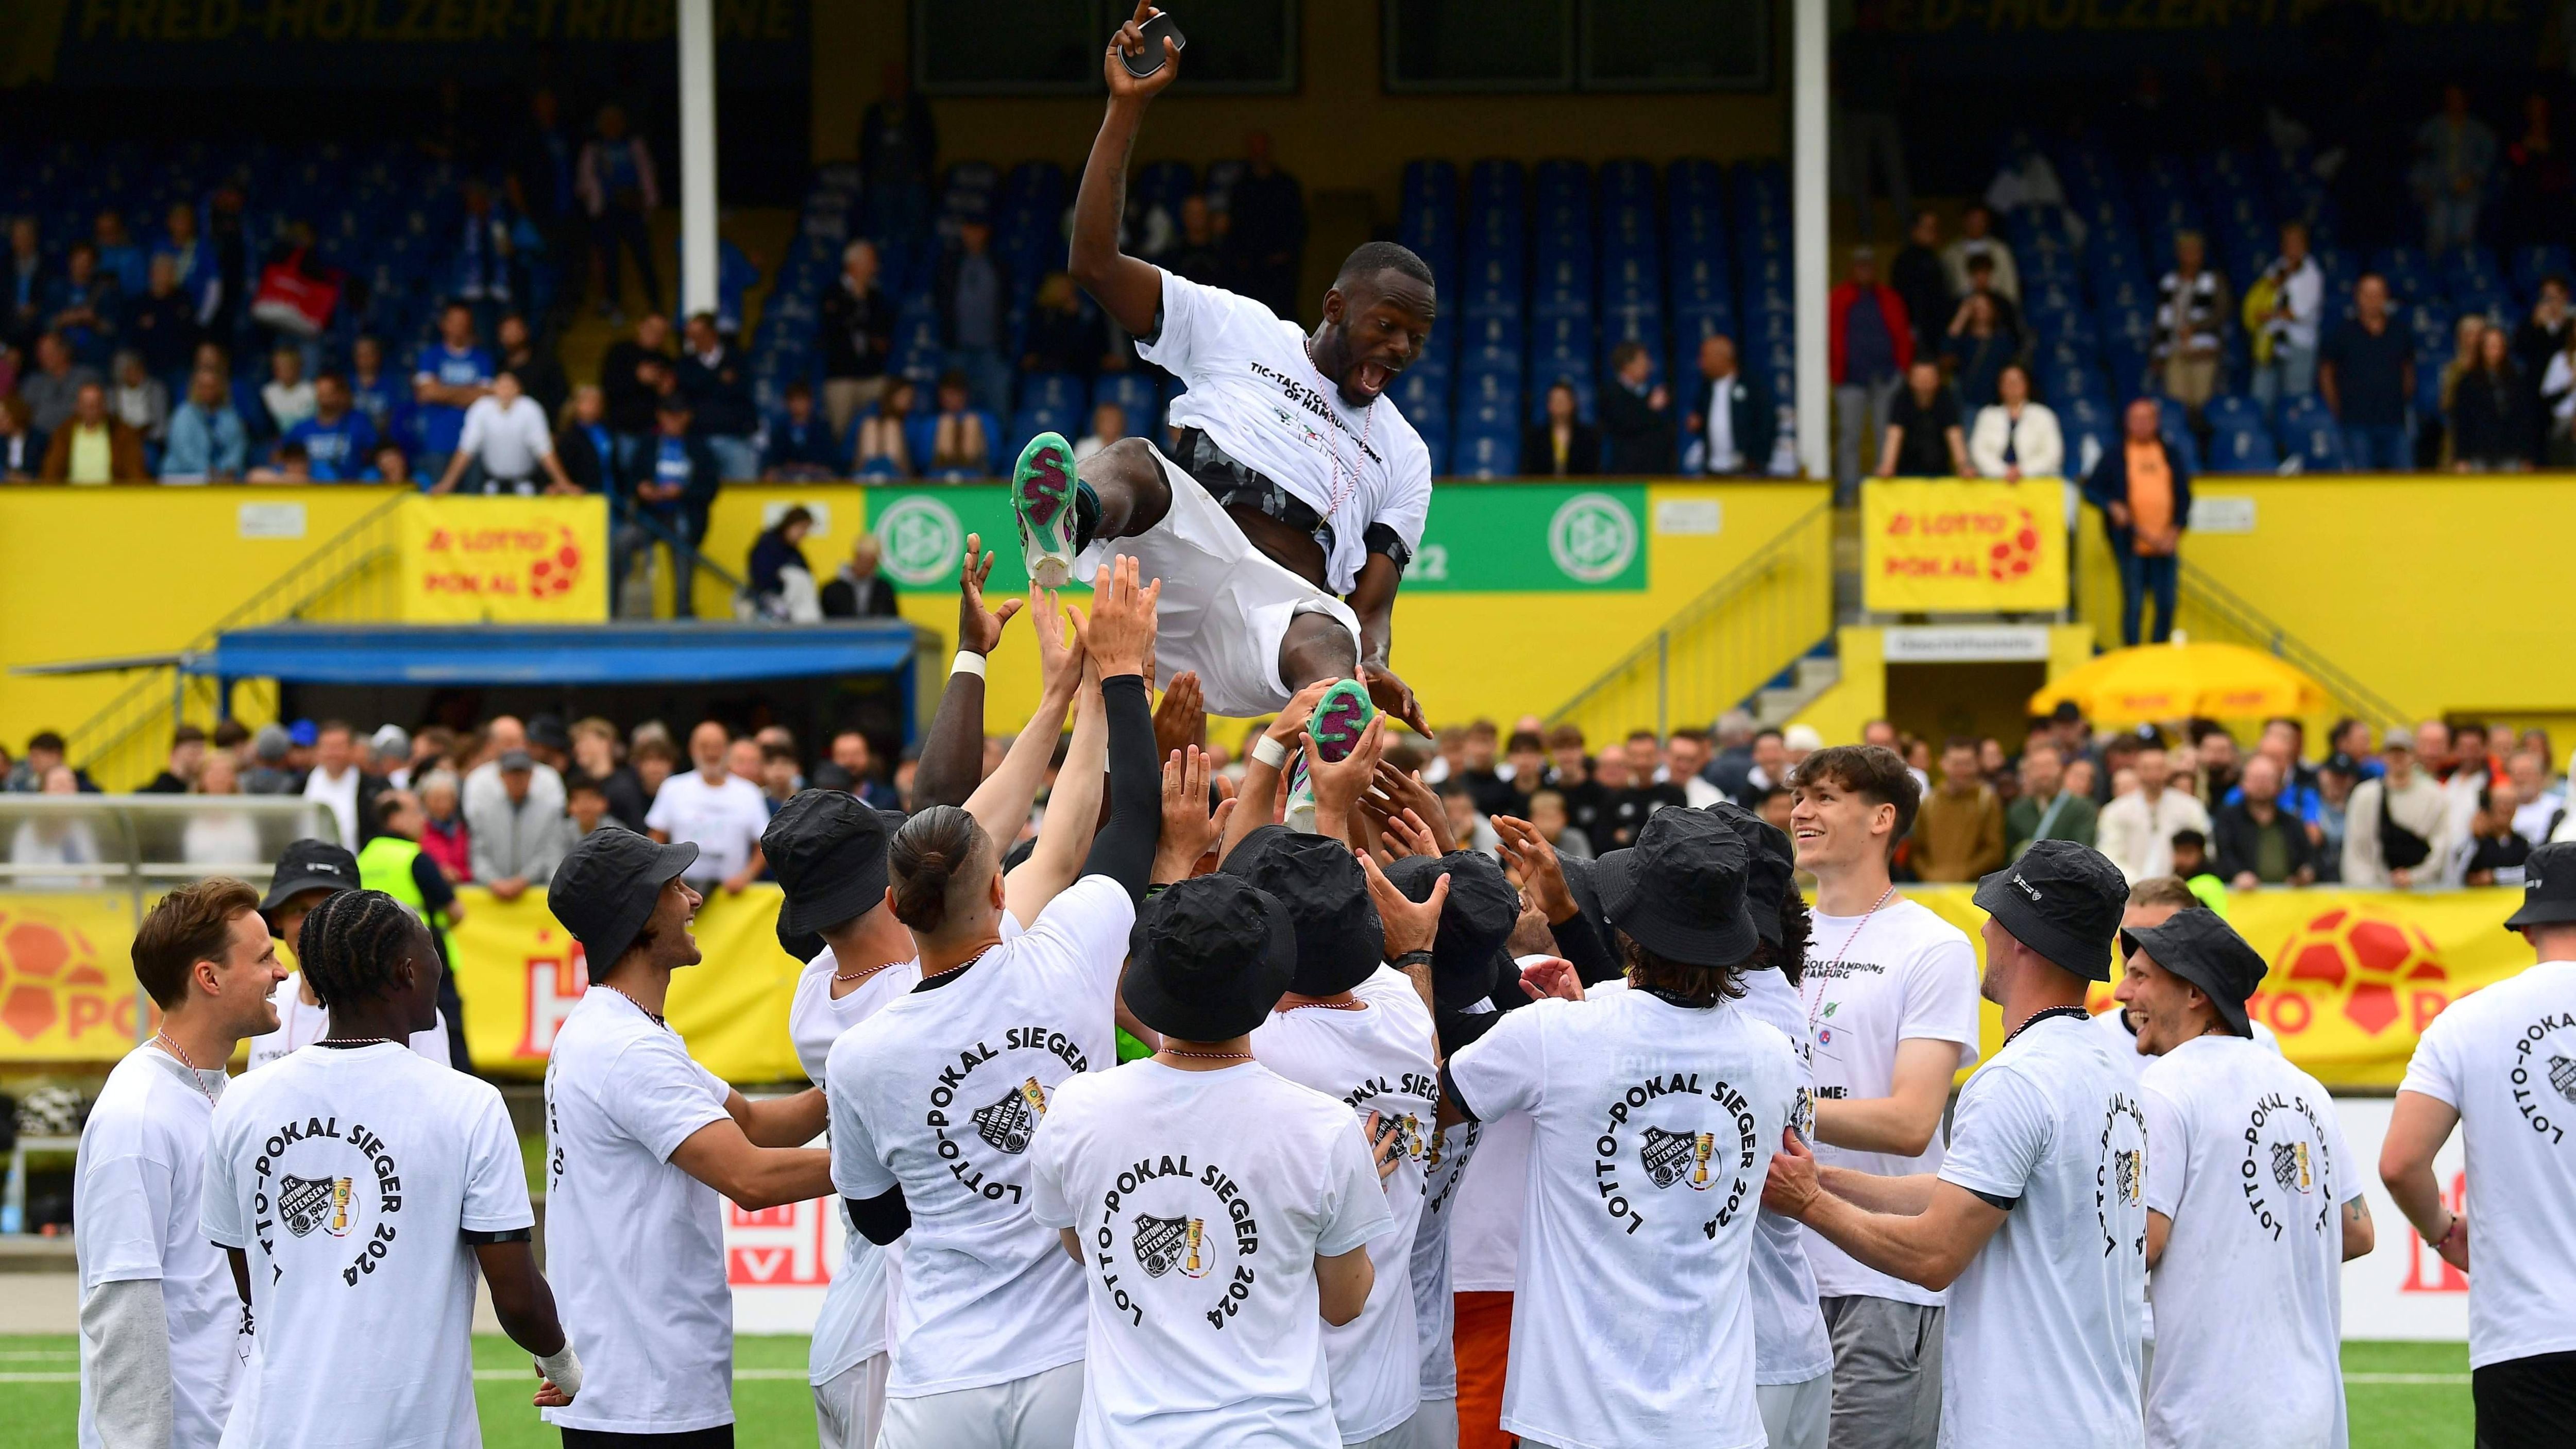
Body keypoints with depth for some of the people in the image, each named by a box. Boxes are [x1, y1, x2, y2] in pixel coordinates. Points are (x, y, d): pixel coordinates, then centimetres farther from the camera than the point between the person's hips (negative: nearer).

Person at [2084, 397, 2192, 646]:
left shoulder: (2171, 457, 13)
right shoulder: (2114, 457, 6)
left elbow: (2184, 495, 13)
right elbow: (2091, 490, 6)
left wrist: (2177, 528, -2)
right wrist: (2111, 506, -14)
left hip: (2166, 544, 3)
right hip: (2131, 543, -3)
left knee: (2166, 604, 1)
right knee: (2133, 604, -4)